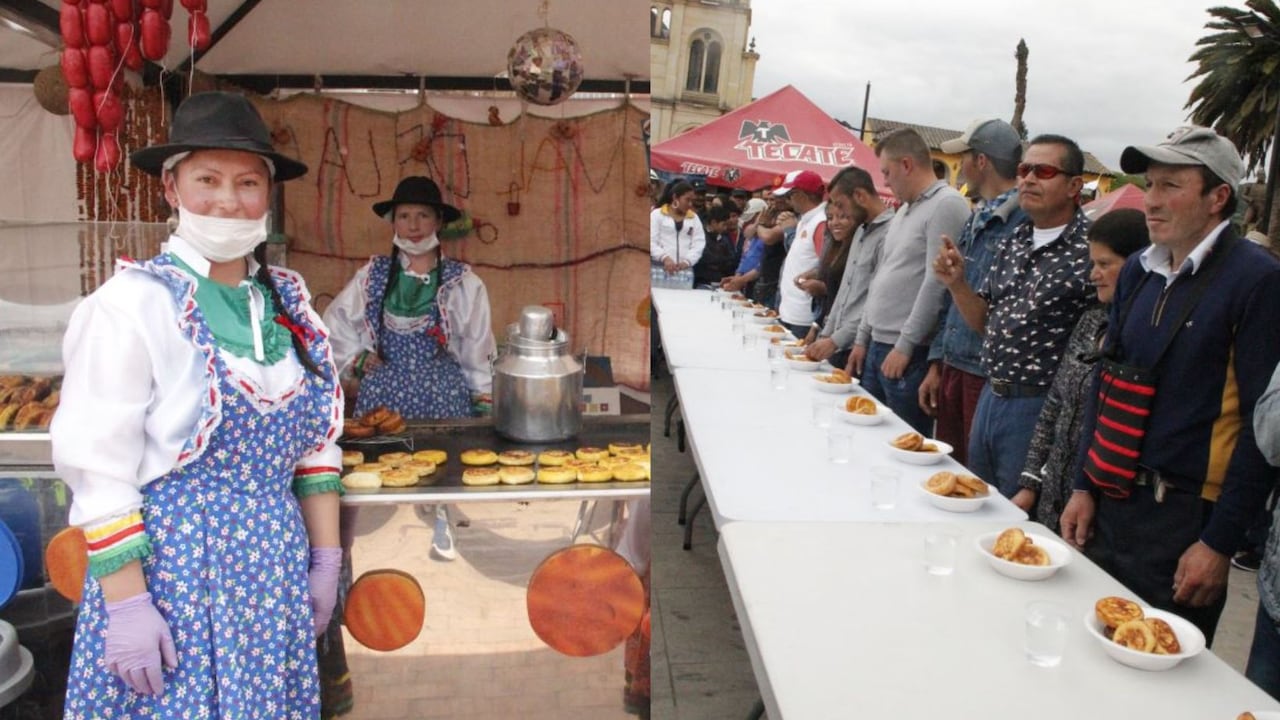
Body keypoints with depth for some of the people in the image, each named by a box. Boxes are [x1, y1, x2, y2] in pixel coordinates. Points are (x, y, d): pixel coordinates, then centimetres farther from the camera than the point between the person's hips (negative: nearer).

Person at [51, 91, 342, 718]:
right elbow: (99, 473, -12)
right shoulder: (131, 304, -11)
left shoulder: (286, 300, 4)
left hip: (276, 568, 5)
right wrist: (127, 602, -14)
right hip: (170, 565, -5)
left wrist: (326, 558, 7)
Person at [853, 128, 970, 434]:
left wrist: (905, 346, -18)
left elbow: (936, 283, -18)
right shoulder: (904, 210, 17)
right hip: (878, 346, 9)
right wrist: (863, 337, 19)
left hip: (910, 353, -9)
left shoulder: (947, 205, -12)